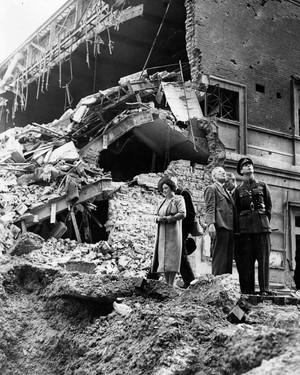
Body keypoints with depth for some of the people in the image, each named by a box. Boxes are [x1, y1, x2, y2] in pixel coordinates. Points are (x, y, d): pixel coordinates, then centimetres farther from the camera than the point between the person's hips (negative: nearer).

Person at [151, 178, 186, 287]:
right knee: (163, 257, 1)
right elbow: (157, 216, 19)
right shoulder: (163, 202, 20)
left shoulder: (178, 199, 1)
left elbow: (182, 214, -11)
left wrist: (167, 218, -16)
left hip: (173, 232, -6)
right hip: (162, 233, 6)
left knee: (171, 257, -10)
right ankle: (166, 283, 4)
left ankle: (171, 284, -11)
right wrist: (158, 218, -5)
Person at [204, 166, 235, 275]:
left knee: (228, 258, 3)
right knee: (219, 257, -11)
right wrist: (211, 224, -21)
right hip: (220, 226, -8)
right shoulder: (211, 188, 5)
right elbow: (210, 208, -7)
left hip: (230, 227, 8)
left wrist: (234, 228, 15)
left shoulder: (225, 191, 29)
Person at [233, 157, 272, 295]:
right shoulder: (238, 190, 13)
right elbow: (236, 210, 12)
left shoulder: (262, 185, 14)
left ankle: (264, 289, -5)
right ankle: (248, 290, -1)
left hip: (262, 226, 0)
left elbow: (269, 206, 14)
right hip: (245, 227, 0)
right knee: (247, 260, -3)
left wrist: (265, 220, 5)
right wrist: (238, 226, 3)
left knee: (264, 258, -6)